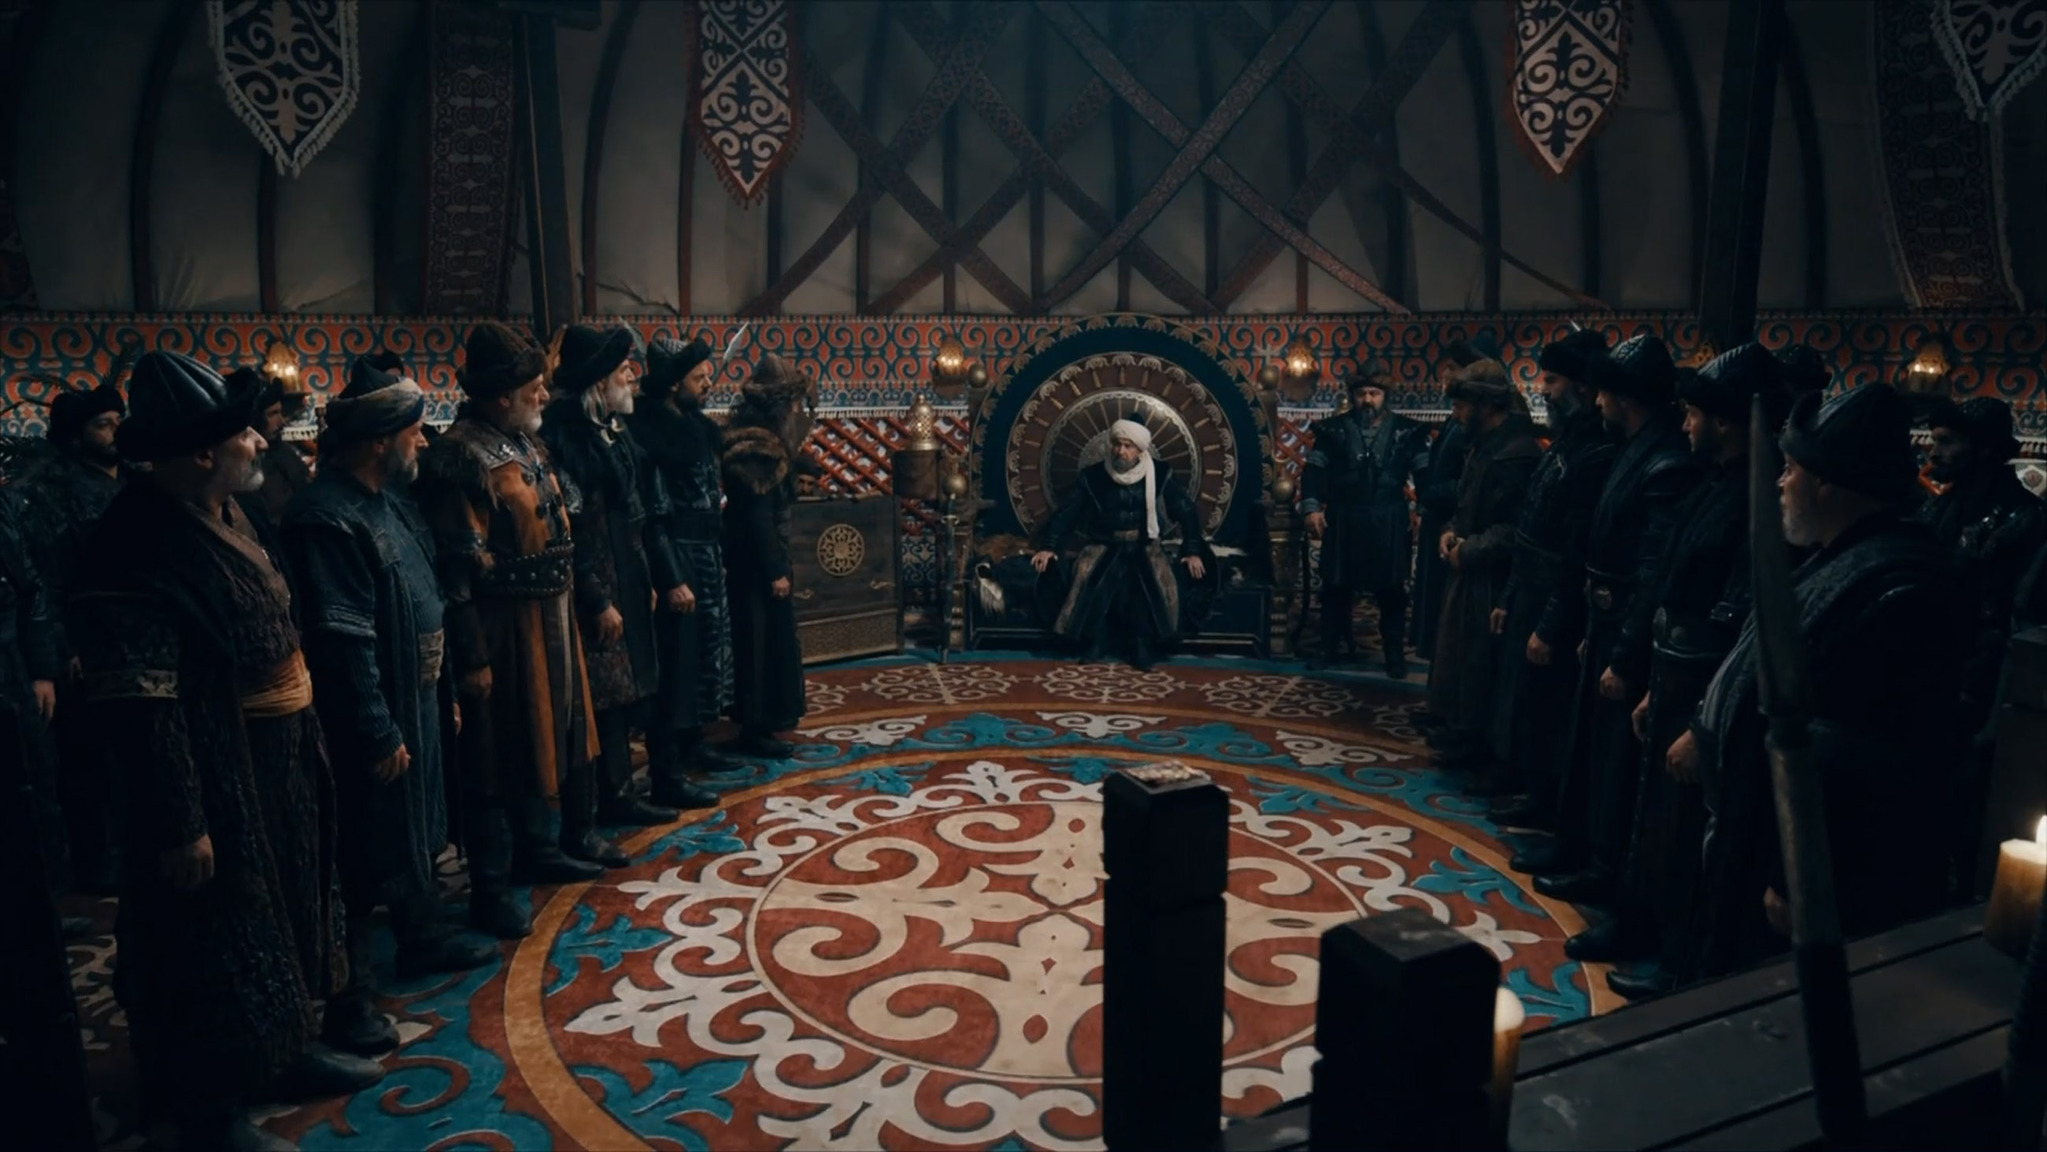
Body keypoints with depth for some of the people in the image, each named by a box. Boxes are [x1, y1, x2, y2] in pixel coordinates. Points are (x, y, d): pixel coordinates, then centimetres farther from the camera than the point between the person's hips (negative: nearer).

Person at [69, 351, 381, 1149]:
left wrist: (307, 748, 17)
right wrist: (179, 825, -23)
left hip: (279, 771, 9)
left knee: (279, 921, 22)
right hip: (214, 789, -9)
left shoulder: (226, 515, 6)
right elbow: (139, 709, -25)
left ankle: (280, 1051, 41)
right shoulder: (137, 548, -24)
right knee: (215, 947, 7)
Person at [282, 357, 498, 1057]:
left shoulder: (388, 500, 9)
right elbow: (344, 639, -25)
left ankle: (423, 939, 41)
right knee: (365, 855, 0)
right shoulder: (328, 519, -22)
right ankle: (348, 999, 13)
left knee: (418, 830, 23)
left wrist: (442, 693, 16)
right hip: (371, 720, -10)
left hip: (417, 703, 10)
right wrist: (379, 733, -22)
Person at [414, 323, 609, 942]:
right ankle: (490, 889, 11)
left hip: (548, 618, 9)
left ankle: (537, 848, 37)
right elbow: (457, 567, -20)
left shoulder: (524, 441, 10)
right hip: (503, 627, -9)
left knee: (539, 740, 20)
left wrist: (562, 611, 17)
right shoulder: (459, 456, -18)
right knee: (498, 758, 0)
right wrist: (471, 657, -20)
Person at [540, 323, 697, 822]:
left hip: (629, 582, 8)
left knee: (622, 692, 14)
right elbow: (568, 527, -18)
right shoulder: (565, 434, -15)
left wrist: (655, 579, 13)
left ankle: (617, 795, 25)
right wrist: (597, 599, -18)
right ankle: (583, 813, 7)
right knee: (597, 700, -3)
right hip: (591, 589, -8)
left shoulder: (617, 428, 11)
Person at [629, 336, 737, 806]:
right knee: (676, 658, -5)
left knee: (702, 650, 18)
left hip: (704, 550, 9)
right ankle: (665, 773, 3)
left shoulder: (692, 422, 10)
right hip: (677, 555, -9)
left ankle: (691, 745, 35)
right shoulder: (649, 427, -17)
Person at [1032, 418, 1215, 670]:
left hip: (1145, 546, 0)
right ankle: (1096, 642, -13)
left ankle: (1144, 646, -15)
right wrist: (1049, 546, -13)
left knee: (1160, 579, -28)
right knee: (1087, 573, -28)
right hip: (1104, 545, 0)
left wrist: (1192, 551, -9)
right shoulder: (1092, 476, -4)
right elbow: (1066, 511, -2)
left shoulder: (1160, 474, -5)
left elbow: (1187, 512, 0)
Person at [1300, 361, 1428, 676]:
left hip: (1389, 524, -1)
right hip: (1343, 522, 1)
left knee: (1391, 590, 6)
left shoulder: (1407, 431, 3)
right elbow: (1314, 470, 1)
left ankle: (1395, 654, 16)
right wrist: (1311, 508, -10)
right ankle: (1330, 648, 22)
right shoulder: (1333, 429, 4)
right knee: (1336, 587, 9)